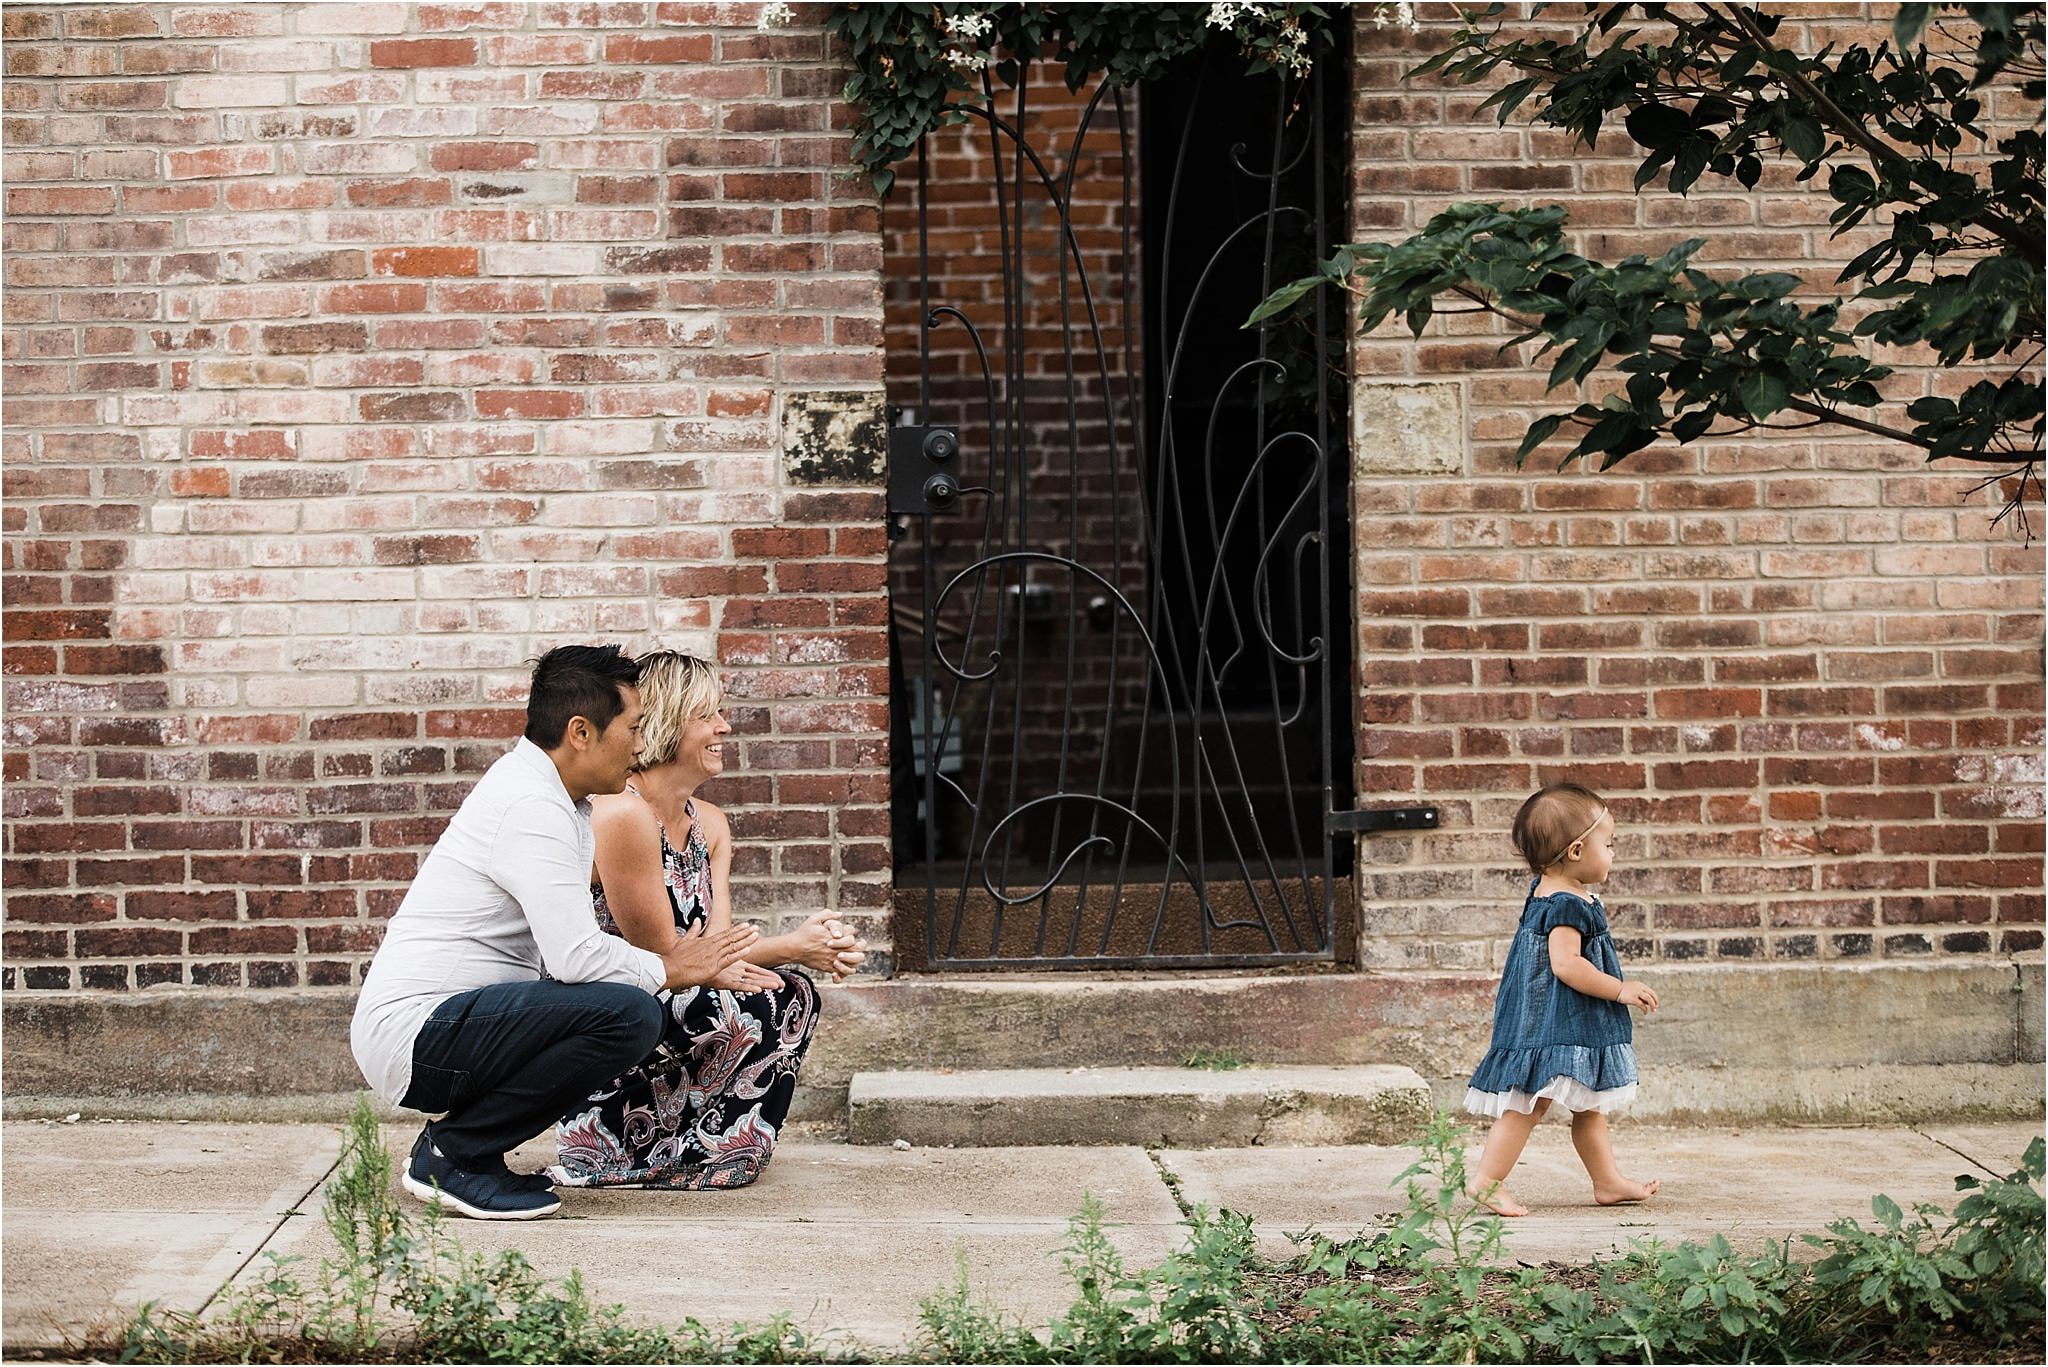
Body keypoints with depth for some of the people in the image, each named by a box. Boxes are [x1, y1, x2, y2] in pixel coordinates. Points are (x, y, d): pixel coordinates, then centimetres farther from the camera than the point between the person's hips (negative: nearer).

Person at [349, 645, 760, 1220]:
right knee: (629, 1014, -23)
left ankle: (455, 1139, 9)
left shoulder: (556, 800, 16)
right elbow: (575, 956, -23)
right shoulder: (531, 806, -16)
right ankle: (455, 1153, -10)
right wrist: (666, 969, -6)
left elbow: (567, 946, 18)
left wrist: (696, 963, 10)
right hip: (415, 1033, -11)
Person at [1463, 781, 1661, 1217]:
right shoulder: (1568, 905, -22)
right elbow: (1566, 964, -29)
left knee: (1590, 1104, 17)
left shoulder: (1546, 891, 11)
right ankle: (1488, 1179, -6)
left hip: (1580, 1027, 11)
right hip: (1552, 1024, -11)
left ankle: (1608, 1180, 26)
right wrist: (1621, 990, -23)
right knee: (1528, 1102, -9)